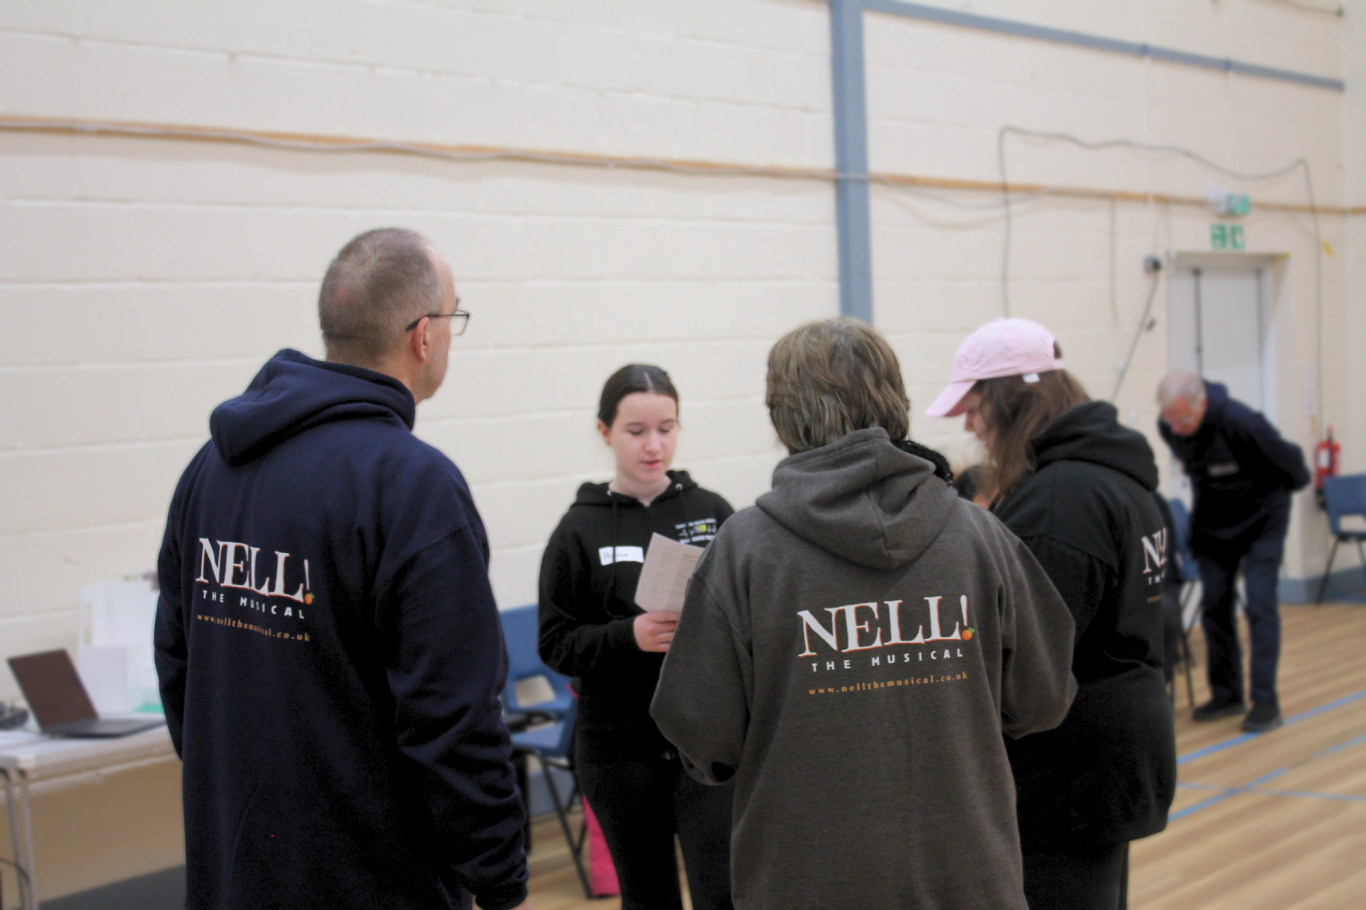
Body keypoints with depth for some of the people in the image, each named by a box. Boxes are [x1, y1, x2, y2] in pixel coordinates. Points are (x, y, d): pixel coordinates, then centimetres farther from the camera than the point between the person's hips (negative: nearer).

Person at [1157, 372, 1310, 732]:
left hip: (1260, 517, -5)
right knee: (1214, 605, 4)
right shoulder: (1169, 427, -15)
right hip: (1212, 521, 5)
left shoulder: (1241, 423, -33)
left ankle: (1266, 701, -6)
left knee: (1260, 605, -10)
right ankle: (1227, 695, 15)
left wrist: (1293, 485, 4)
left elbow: (1289, 461, -15)